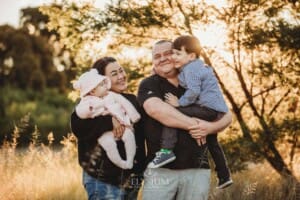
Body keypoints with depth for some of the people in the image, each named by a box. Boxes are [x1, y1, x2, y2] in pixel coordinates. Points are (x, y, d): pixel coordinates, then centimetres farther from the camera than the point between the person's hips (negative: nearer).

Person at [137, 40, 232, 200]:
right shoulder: (149, 85, 4)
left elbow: (226, 115, 10)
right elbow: (156, 109, -17)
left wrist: (210, 127, -12)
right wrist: (193, 124, -15)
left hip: (197, 169, 3)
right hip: (161, 169, -2)